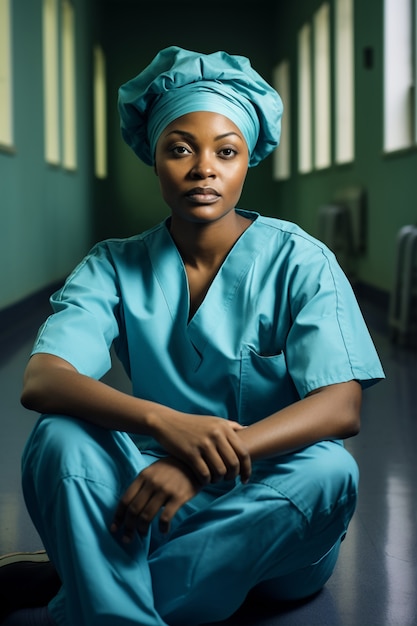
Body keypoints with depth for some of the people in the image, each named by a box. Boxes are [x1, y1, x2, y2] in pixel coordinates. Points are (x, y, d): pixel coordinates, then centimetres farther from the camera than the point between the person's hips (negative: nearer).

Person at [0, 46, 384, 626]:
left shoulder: (299, 263, -4)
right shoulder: (115, 268, 1)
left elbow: (341, 406, -16)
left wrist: (202, 461, -31)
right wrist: (162, 422, -35)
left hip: (267, 511, 1)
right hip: (157, 499, 0)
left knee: (329, 472, -33)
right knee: (62, 438, -25)